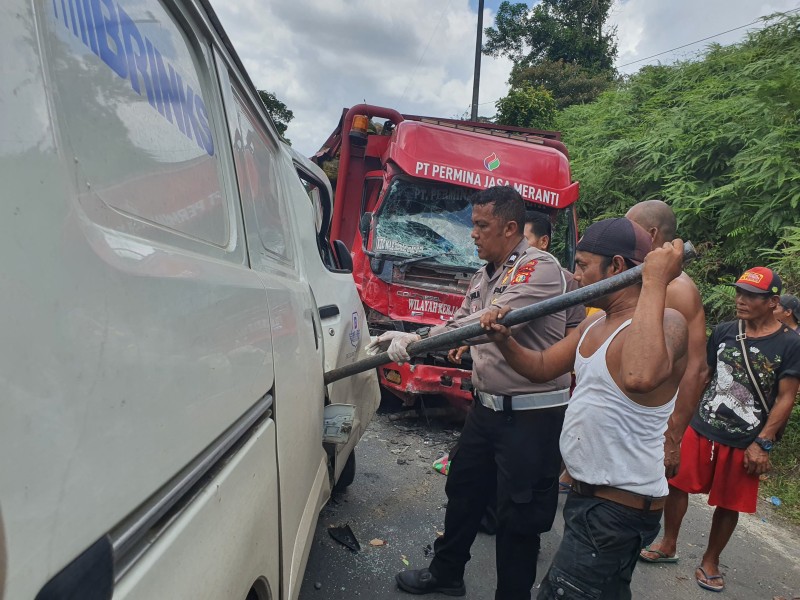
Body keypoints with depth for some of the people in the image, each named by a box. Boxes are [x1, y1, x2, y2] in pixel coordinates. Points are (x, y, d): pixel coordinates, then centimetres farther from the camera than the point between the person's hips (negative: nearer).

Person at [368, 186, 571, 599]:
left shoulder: (540, 268, -17)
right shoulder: (483, 277, 10)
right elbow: (458, 326, 16)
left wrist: (419, 339, -27)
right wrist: (406, 339, 3)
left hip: (531, 415, -9)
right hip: (486, 406, 9)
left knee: (518, 517, 5)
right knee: (463, 491, 21)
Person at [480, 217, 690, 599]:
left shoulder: (666, 323, -22)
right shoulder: (593, 326, 7)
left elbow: (639, 377, -45)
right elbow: (541, 368, 13)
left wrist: (654, 284, -37)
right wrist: (503, 340, -6)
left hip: (620, 506, -9)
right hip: (588, 494, 9)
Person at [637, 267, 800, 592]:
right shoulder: (723, 331, 1)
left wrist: (762, 443, -13)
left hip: (744, 443, -3)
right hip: (700, 429, 3)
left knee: (729, 504, 10)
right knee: (677, 483, 8)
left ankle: (709, 562, 30)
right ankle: (668, 546, 28)